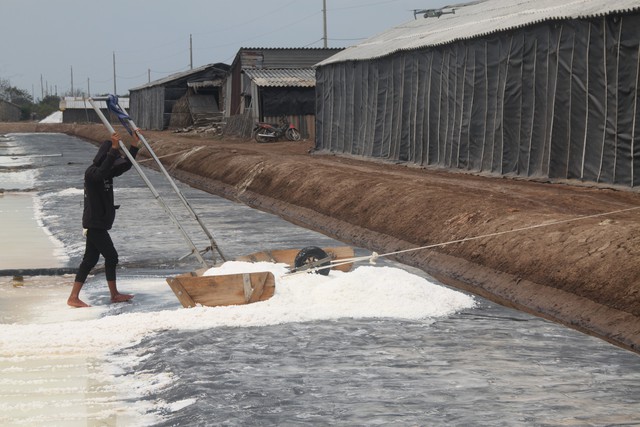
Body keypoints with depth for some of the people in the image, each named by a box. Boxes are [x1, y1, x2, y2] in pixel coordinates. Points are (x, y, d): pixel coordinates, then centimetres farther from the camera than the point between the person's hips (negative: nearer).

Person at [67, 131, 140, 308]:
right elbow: (103, 171, -38)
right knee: (111, 255, -3)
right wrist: (113, 148, -41)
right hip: (94, 224, -10)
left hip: (99, 223, 10)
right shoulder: (91, 172, -16)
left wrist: (135, 144, 5)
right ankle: (114, 295, 10)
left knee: (90, 259, 8)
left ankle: (74, 297, 9)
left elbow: (126, 165, 15)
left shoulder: (107, 173, 11)